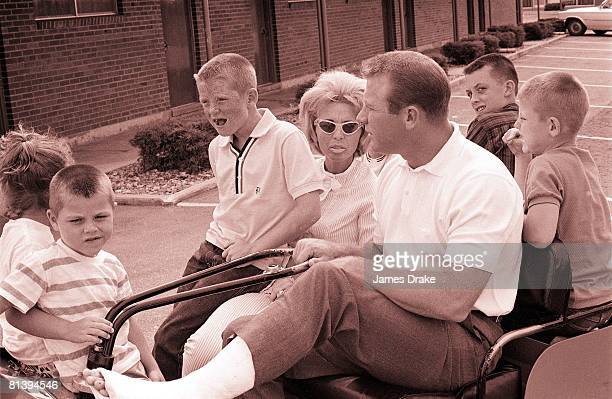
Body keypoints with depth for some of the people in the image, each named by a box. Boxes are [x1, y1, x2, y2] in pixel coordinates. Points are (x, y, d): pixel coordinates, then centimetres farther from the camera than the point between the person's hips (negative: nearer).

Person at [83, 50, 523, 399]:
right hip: (391, 324, 8)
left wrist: (350, 270, -16)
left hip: (460, 345, -8)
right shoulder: (396, 169, 12)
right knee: (244, 335, -15)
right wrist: (339, 252, 1)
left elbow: (452, 303, -23)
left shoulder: (483, 181, -16)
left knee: (334, 281, -35)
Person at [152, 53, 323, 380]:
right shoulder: (217, 148, 11)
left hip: (251, 263, -7)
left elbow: (309, 209, -18)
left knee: (170, 338, -14)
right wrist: (218, 244, 13)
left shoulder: (286, 138, -12)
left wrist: (253, 248, -17)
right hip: (211, 253, 7)